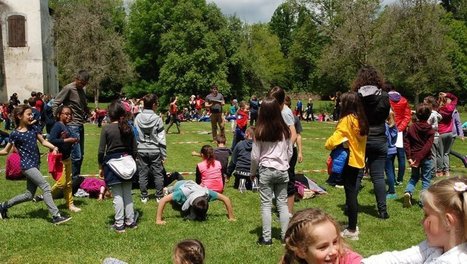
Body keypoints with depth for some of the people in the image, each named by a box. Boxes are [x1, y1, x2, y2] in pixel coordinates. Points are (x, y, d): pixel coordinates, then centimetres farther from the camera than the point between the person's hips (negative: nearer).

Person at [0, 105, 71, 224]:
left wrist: (54, 148, -6)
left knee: (29, 195, 14)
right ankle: (56, 216, -14)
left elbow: (43, 141, 11)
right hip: (27, 165, -7)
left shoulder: (32, 129, 9)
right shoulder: (15, 134, -7)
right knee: (46, 187, -15)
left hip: (35, 165, 7)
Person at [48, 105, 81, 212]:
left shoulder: (65, 126, 10)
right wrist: (66, 140, -25)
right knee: (61, 183, -6)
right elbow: (51, 140, -27)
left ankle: (70, 204, 20)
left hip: (67, 158, 9)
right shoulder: (58, 125, -16)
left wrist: (73, 141, -3)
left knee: (68, 183, 12)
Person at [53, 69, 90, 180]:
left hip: (80, 125, 8)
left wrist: (87, 115, 10)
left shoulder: (81, 90, 14)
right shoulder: (68, 88, -9)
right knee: (76, 156, -10)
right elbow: (55, 104, -11)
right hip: (72, 126, -8)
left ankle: (77, 177, 23)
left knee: (80, 156, 13)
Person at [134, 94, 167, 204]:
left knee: (143, 174, 10)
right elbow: (161, 139, -7)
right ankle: (159, 197, 13)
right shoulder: (158, 119, -10)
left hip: (141, 150, 3)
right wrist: (163, 155, 0)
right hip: (155, 150, -2)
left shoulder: (137, 118, -2)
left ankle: (144, 197, 15)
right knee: (158, 174, 8)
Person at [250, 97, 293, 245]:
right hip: (282, 171, 3)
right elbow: (290, 152, 7)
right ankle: (285, 236, 16)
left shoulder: (260, 131, -10)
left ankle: (266, 238, 7)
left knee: (266, 204, 4)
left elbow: (255, 156, -5)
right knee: (282, 203, 10)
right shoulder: (285, 130, -2)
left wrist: (253, 172, 9)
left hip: (266, 171, -3)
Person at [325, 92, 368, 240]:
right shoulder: (361, 120, 8)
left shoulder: (347, 120, -15)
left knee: (350, 194, -2)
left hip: (349, 161, -8)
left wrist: (328, 144, -4)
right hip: (358, 160, 8)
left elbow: (335, 139, -22)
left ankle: (352, 231, 5)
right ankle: (353, 226, 26)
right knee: (352, 193, 16)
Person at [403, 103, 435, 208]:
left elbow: (406, 143, -6)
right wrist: (419, 159, -19)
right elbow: (428, 146, -17)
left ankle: (408, 192, -7)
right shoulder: (430, 130, -7)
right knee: (426, 180, 10)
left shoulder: (412, 128, -2)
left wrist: (409, 157, -7)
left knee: (414, 177, 18)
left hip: (414, 157, 2)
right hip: (426, 158, -2)